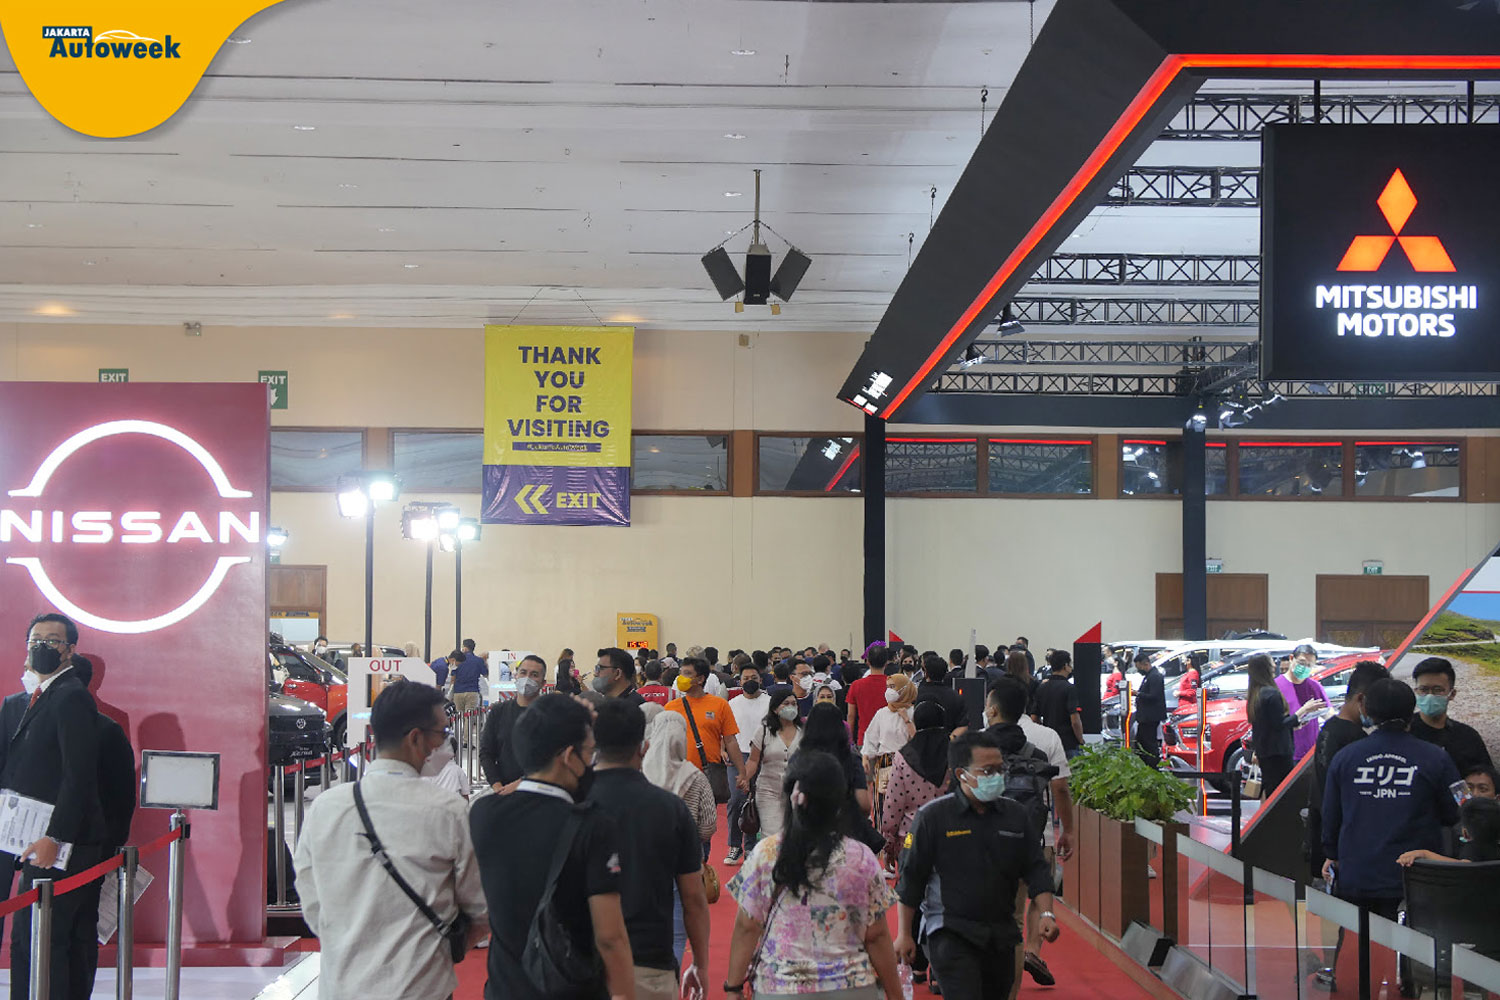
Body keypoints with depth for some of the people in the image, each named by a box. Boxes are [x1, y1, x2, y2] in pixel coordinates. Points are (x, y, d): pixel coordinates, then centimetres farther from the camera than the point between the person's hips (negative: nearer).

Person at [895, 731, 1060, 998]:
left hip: (1002, 936, 5)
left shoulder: (1015, 814, 7)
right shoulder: (932, 816, -6)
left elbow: (1036, 869, 12)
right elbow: (910, 878, -2)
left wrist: (1046, 913, -2)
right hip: (950, 934, -5)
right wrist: (904, 934, -2)